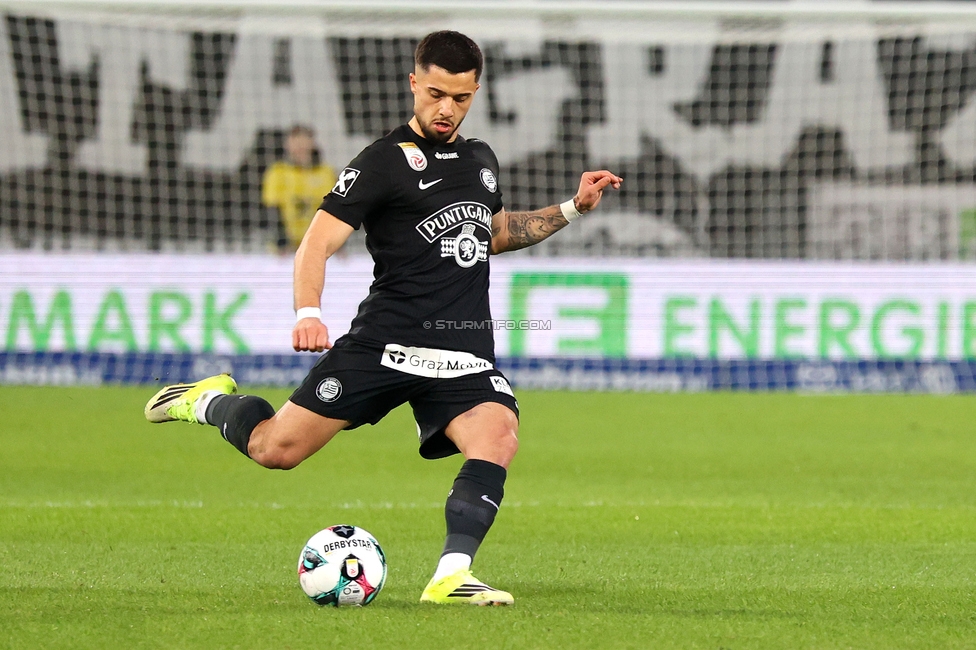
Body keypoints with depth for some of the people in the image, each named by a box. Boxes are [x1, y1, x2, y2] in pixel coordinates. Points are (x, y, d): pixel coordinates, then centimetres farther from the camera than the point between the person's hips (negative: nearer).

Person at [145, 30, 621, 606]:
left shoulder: (482, 159, 18)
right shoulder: (386, 162, -4)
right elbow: (319, 241, -10)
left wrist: (573, 209, 26)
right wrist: (309, 313, -27)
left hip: (465, 357, 4)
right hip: (385, 341, -4)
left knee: (498, 436, -26)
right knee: (275, 449, -5)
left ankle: (451, 577, -29)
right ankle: (213, 402, 28)